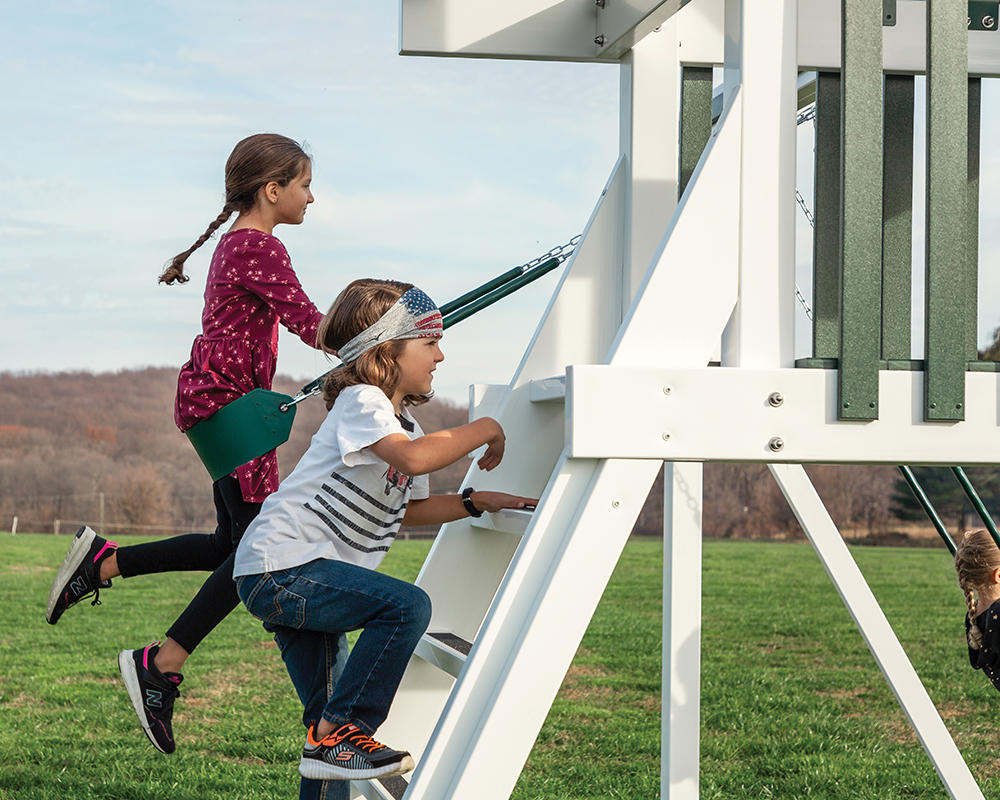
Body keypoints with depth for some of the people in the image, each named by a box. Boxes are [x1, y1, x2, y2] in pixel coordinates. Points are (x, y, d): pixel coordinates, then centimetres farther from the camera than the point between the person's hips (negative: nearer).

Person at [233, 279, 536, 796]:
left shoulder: (402, 422, 17)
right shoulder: (361, 401, -14)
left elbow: (406, 509, 26)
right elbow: (414, 458, -33)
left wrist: (475, 502, 13)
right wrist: (484, 430, -20)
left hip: (300, 579, 11)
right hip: (279, 565, -10)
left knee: (330, 708, 13)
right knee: (406, 606, -24)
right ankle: (338, 732, -19)